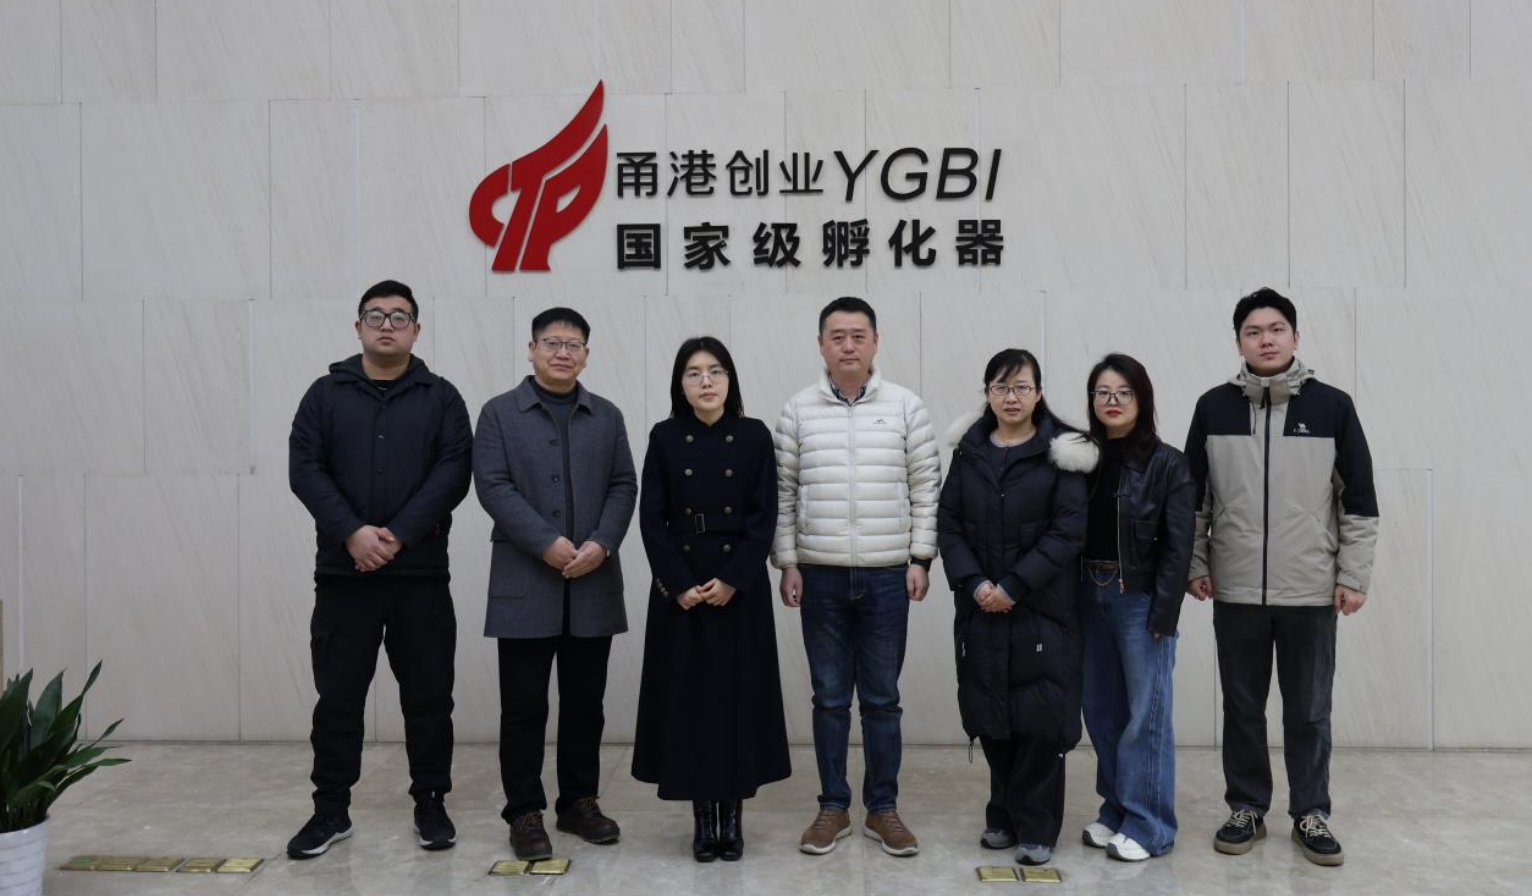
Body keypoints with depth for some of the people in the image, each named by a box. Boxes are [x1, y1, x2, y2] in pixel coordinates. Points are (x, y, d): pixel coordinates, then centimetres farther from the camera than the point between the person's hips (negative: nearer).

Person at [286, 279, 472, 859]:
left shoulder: (441, 398, 6)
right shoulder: (326, 394, 8)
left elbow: (453, 472, -5)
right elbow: (304, 468, -2)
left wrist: (400, 534, -16)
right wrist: (352, 532, -15)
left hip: (421, 571, 0)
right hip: (343, 571, 1)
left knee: (428, 694, 6)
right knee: (338, 694, 7)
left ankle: (431, 805, 19)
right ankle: (331, 810, 20)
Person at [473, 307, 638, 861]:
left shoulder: (607, 416, 13)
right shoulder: (499, 413, 3)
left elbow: (624, 487, 7)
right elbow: (493, 486, -7)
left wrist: (601, 545, -10)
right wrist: (548, 544, -16)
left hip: (593, 584, 3)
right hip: (525, 584, -3)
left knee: (585, 702, 10)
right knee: (525, 706, 3)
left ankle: (580, 802, 23)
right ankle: (525, 813, 13)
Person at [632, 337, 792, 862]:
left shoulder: (755, 437, 1)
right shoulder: (664, 438, 2)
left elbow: (764, 518, -3)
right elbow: (651, 518, -2)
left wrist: (731, 580, -13)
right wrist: (680, 584, -12)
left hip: (741, 588, 0)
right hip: (678, 588, 1)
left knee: (738, 695, 3)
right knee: (688, 696, 4)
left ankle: (733, 814, 15)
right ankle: (702, 816, 16)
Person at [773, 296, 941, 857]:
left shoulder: (905, 407, 1)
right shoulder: (797, 411, 2)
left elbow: (926, 488, 3)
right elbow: (782, 493, 5)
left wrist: (920, 559, -2)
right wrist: (786, 563, 0)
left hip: (887, 576, 0)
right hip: (820, 576, 1)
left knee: (882, 699, 8)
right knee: (829, 699, 9)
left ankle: (883, 809, 22)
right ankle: (833, 807, 22)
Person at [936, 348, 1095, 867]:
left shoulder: (1062, 453, -2)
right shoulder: (969, 452, 8)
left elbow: (1068, 531, -9)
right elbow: (948, 525, 5)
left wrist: (1013, 586, -15)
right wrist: (973, 583, -10)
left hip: (1042, 608, -3)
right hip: (981, 608, 3)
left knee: (1040, 716, -1)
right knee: (992, 717, 8)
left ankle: (1037, 828, 14)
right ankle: (1004, 817, 26)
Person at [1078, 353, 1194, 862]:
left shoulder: (1167, 464, -5)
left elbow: (1177, 545, -8)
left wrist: (1163, 614, -13)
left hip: (1140, 597, -4)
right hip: (1090, 595, 5)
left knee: (1145, 712, 1)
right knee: (1101, 709, 12)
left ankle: (1147, 825, 13)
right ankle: (1116, 810, 27)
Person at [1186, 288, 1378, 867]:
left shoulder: (1332, 406, -1)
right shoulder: (1214, 407, 2)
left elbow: (1359, 500, 2)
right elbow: (1193, 497, 7)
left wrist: (1355, 575, -2)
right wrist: (1195, 565, 2)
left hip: (1312, 592, -1)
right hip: (1236, 591, 1)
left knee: (1309, 712, 8)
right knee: (1242, 708, 10)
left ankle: (1310, 814, 23)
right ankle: (1247, 809, 24)